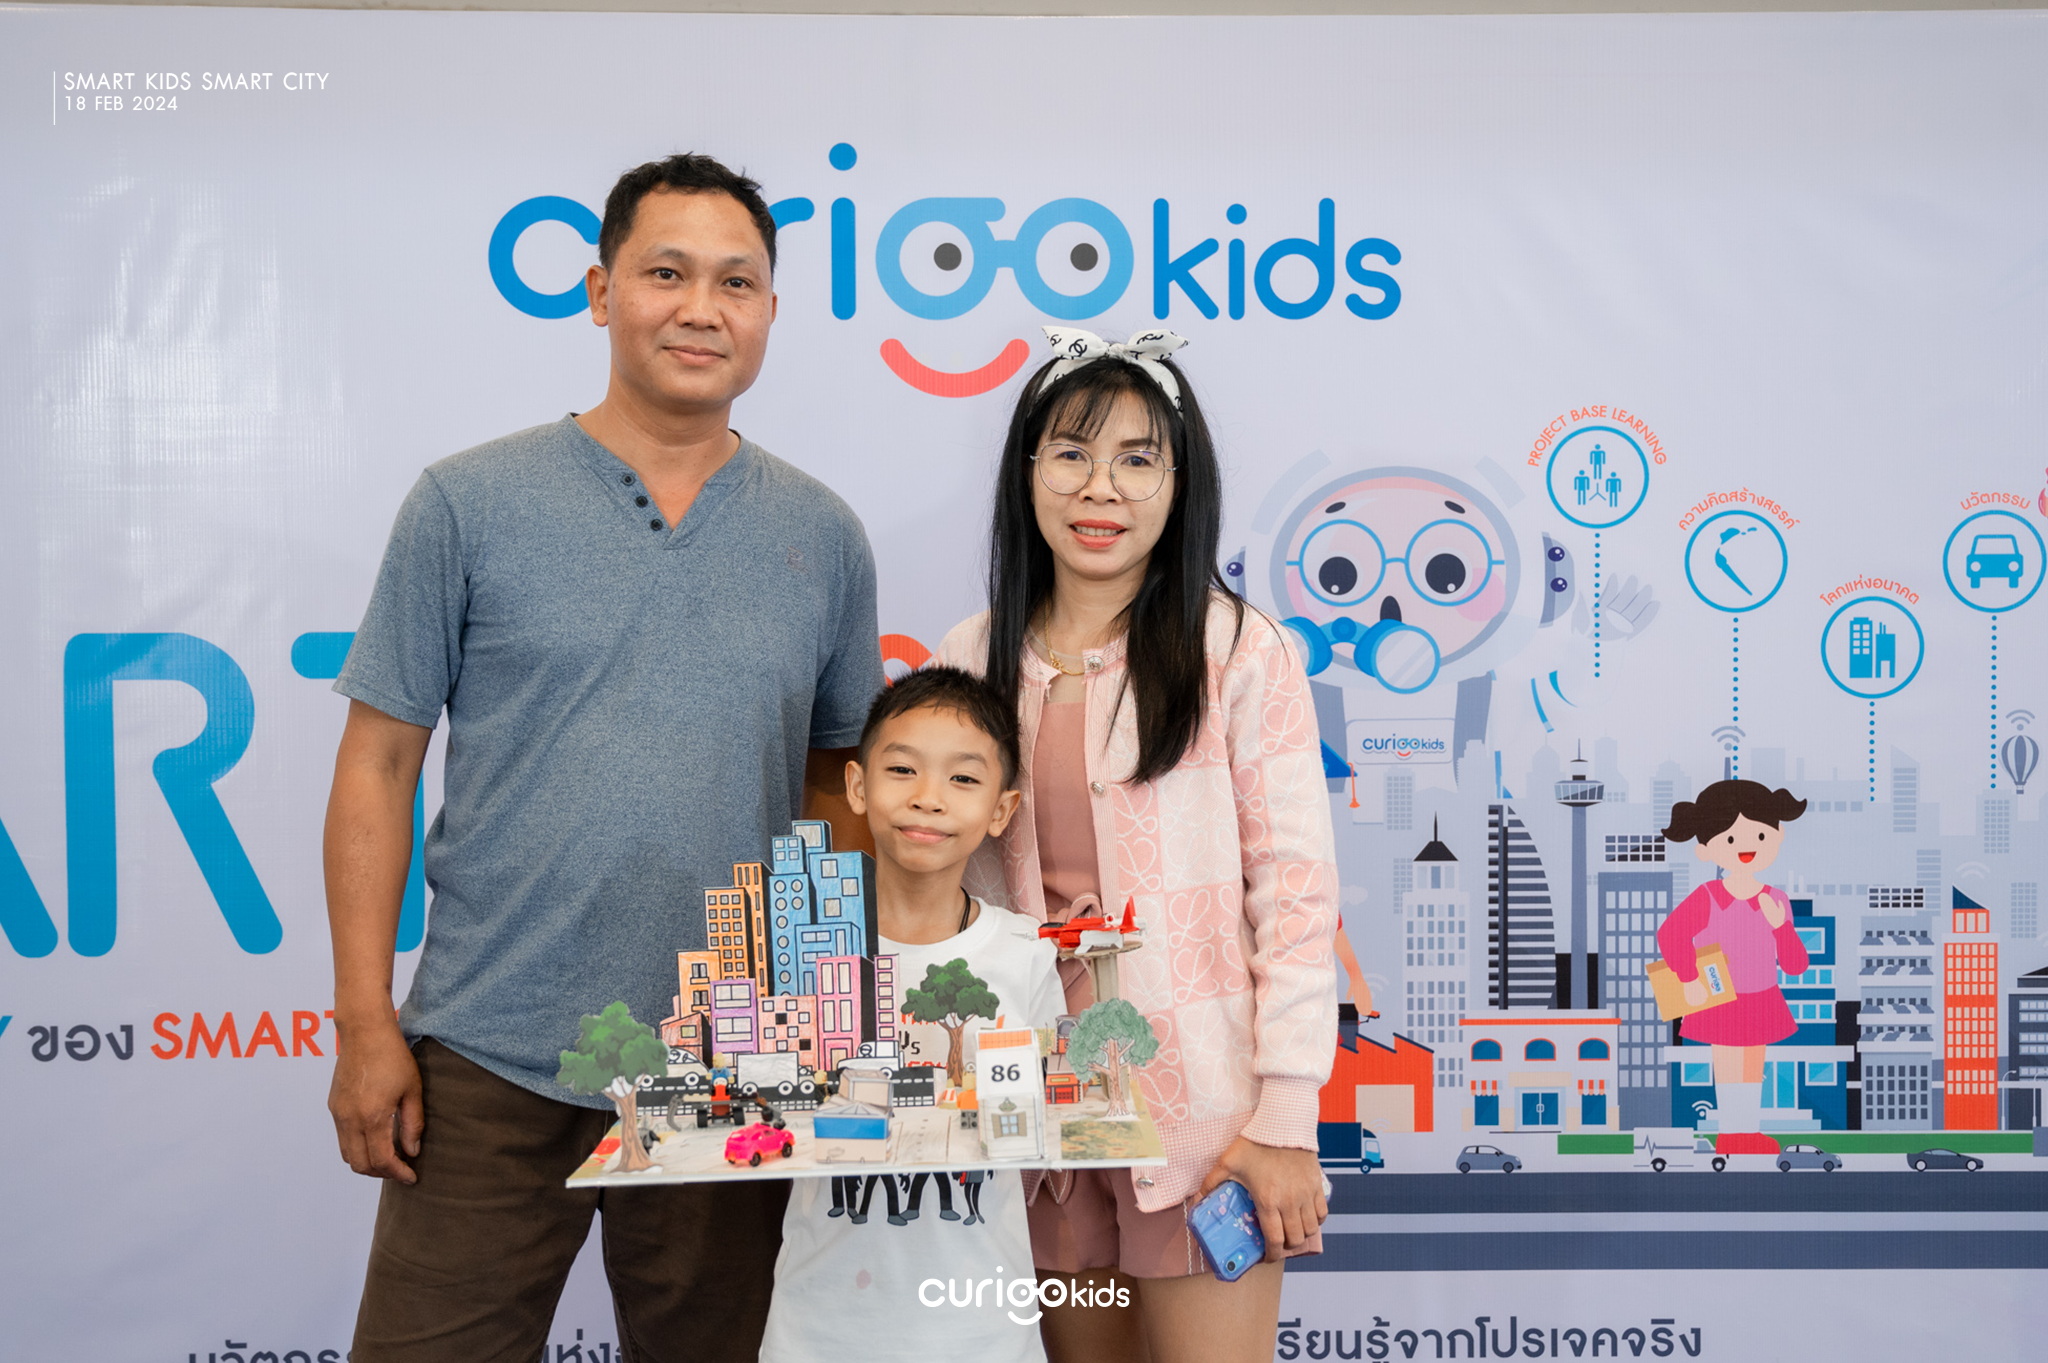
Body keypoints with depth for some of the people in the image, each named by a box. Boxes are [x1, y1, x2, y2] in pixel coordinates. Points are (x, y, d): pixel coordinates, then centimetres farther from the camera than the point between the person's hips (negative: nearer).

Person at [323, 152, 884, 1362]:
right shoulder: (469, 504, -1)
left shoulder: (824, 537, 6)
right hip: (487, 1067, -2)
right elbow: (380, 764, 0)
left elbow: (838, 786, 11)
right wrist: (365, 1021, -5)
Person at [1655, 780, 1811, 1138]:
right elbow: (1669, 935, -29)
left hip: (1761, 1006, 5)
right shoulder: (1707, 899, -19)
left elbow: (1796, 965, -4)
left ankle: (1750, 1134, 27)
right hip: (1721, 1007, -5)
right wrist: (1690, 982, -26)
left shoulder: (1775, 902, -5)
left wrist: (1781, 927, -20)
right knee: (1728, 1073, 3)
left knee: (1753, 1072, 15)